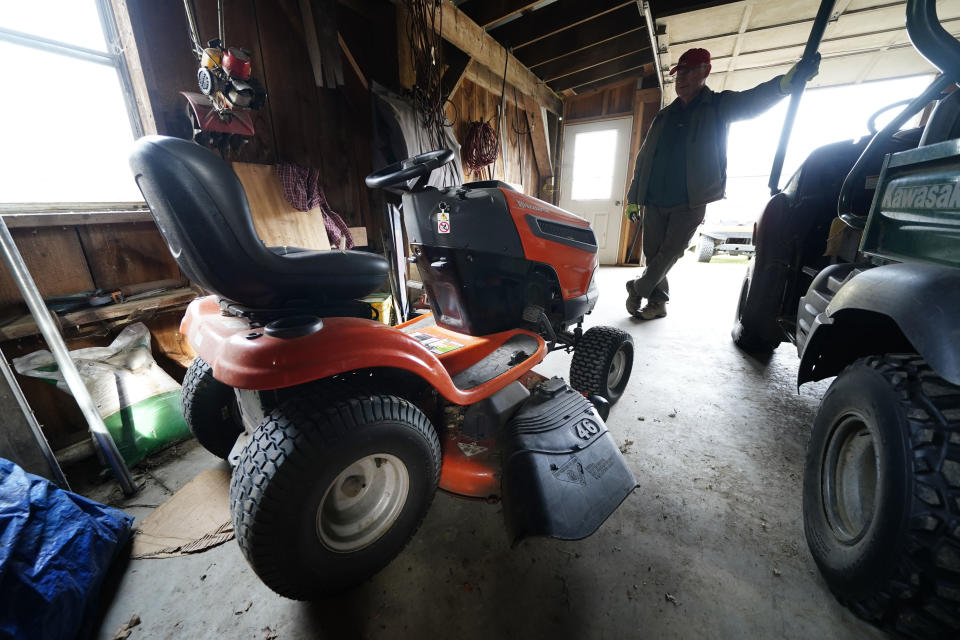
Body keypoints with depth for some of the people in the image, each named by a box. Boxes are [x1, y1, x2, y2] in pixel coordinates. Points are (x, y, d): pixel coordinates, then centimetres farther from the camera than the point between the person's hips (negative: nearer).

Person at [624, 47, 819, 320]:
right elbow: (643, 159, 19)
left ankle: (638, 289, 11)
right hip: (654, 202, 4)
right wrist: (634, 198, 14)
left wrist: (784, 83, -37)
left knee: (669, 253, -10)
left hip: (690, 204, -4)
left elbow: (752, 100, -13)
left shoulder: (718, 106, 7)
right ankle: (657, 302, 18)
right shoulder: (664, 116, 18)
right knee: (653, 254, 4)